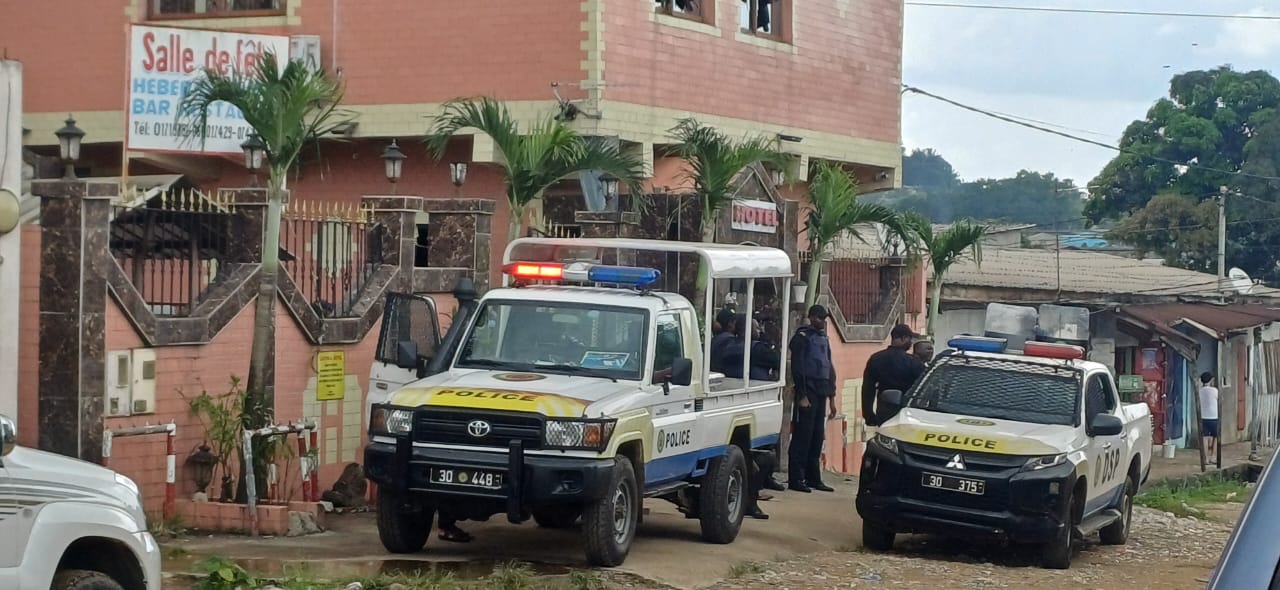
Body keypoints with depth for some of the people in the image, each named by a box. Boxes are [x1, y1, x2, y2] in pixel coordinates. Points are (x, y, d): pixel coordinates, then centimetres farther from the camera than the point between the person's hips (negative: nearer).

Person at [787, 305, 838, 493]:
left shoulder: (824, 339, 18)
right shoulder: (802, 337, -6)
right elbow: (797, 368, -12)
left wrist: (831, 396, 17)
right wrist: (802, 396, -17)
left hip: (821, 394, 8)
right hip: (807, 393, -8)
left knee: (817, 437, 9)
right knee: (802, 436, -8)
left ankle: (813, 478, 15)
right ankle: (796, 479, -6)